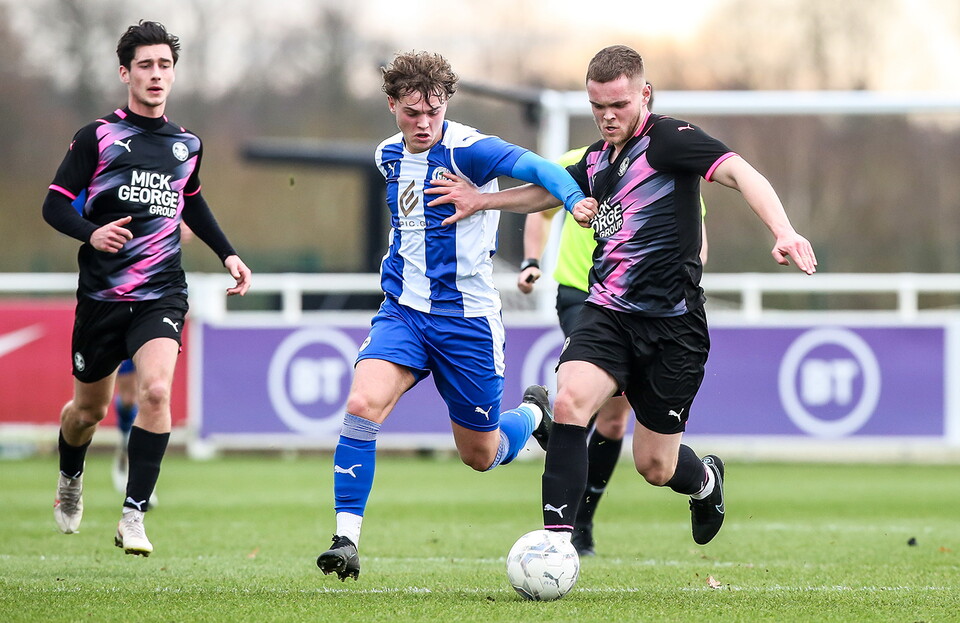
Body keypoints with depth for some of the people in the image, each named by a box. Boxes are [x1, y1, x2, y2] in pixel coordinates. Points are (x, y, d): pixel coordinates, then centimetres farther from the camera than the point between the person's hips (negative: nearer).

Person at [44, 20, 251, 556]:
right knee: (90, 407, 11)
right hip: (102, 293, -1)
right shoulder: (98, 137, -3)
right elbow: (55, 204, -4)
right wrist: (91, 232, -23)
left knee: (156, 390, -23)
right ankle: (70, 480, 46)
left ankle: (134, 515, -19)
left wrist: (227, 253, 20)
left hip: (162, 294, 1)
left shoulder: (188, 145, 9)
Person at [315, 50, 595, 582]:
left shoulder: (466, 149, -15)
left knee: (481, 455, 8)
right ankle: (347, 538, -17)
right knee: (362, 405, -23)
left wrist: (574, 199, -47)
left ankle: (533, 411, 42)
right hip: (402, 312, 4)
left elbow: (534, 167, -30)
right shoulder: (388, 156, 5)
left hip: (466, 318, -4)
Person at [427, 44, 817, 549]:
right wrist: (482, 200, 32)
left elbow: (738, 172, -24)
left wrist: (784, 232, -40)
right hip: (606, 313, 5)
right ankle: (556, 540, -25)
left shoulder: (667, 139, -9)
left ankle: (705, 480, 42)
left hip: (671, 323, -5)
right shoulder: (598, 158, 13)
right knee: (570, 401, -25)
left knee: (655, 467, 5)